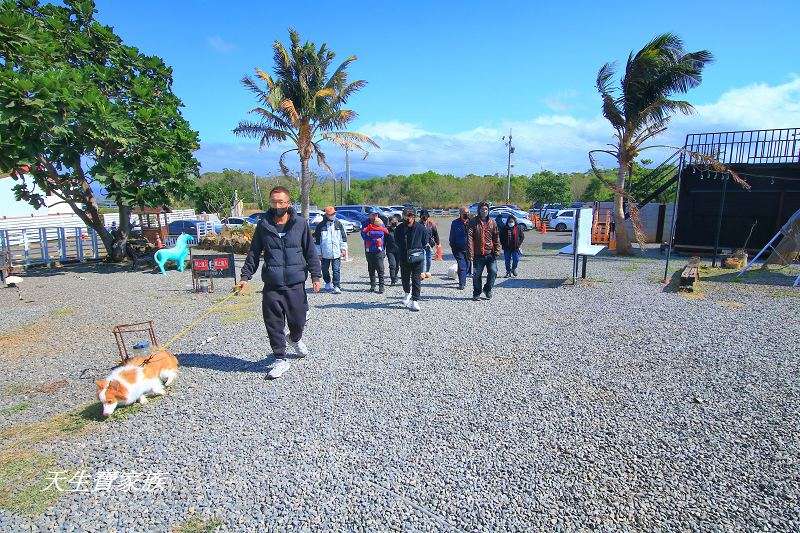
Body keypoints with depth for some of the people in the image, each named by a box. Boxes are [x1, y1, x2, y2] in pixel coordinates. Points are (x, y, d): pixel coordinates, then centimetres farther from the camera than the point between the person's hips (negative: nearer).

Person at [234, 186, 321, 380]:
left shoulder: (300, 224, -1)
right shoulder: (263, 225, 3)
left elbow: (310, 252, 3)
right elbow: (254, 253, 9)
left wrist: (316, 276, -2)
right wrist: (245, 276, 3)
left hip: (296, 283, -1)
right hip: (271, 285, 1)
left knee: (298, 319, 7)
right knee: (274, 324, 2)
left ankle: (295, 339, 42)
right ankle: (280, 360, 18)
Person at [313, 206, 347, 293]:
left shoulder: (338, 224, 6)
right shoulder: (321, 225, 0)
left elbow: (344, 237, 12)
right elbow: (316, 239, 3)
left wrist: (343, 248, 6)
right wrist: (319, 252, 2)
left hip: (336, 252, 0)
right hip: (325, 253, 0)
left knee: (336, 270, -4)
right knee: (325, 269, 12)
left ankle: (337, 286, 1)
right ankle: (328, 282, 36)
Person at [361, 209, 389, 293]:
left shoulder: (381, 224, 6)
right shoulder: (366, 224, 8)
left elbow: (382, 233, -12)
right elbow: (363, 233, -7)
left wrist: (370, 233, -9)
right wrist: (376, 234, -13)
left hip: (379, 251, -2)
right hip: (369, 251, 2)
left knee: (380, 269, -4)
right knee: (371, 269, 9)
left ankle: (381, 286, 1)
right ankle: (372, 286, 19)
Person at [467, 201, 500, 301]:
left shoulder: (492, 223, 8)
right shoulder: (473, 222, -2)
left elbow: (496, 238, 10)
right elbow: (469, 238, -9)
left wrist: (497, 251, 0)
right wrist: (471, 253, -17)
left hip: (490, 254, 2)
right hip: (478, 254, -2)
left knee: (493, 272, -5)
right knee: (477, 275, 4)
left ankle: (487, 289, 20)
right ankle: (476, 293, 21)